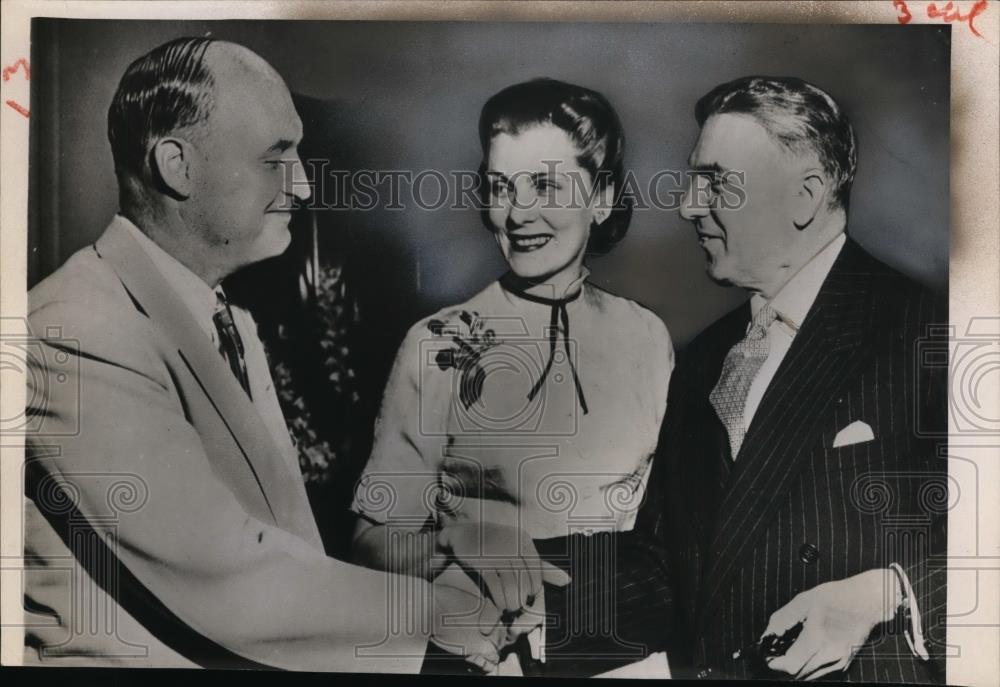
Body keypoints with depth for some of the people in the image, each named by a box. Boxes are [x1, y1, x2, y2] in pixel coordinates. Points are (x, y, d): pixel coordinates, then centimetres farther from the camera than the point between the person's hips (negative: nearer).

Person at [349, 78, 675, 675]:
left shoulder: (648, 337, 2)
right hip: (490, 649, 0)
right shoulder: (438, 346, -5)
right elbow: (379, 536, -4)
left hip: (627, 645, 1)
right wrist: (471, 542, -21)